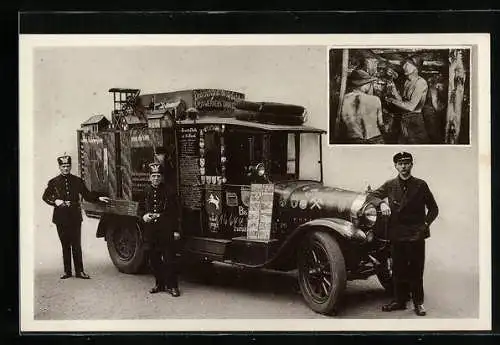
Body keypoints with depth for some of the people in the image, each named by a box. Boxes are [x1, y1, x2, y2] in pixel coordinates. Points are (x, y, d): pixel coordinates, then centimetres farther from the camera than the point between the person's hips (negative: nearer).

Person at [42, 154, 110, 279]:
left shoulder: (78, 181, 5)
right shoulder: (54, 182, 4)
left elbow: (87, 195, 6)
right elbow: (45, 196, 9)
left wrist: (99, 198, -10)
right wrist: (55, 201, -10)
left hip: (75, 217, 0)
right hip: (61, 218, 0)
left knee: (76, 245, 1)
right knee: (65, 245, 8)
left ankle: (79, 271, 5)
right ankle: (67, 271, 15)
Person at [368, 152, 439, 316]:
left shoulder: (420, 185, 3)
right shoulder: (390, 185, 8)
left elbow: (433, 209, 9)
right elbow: (372, 195, 18)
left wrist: (425, 224, -4)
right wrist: (382, 203, -2)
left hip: (416, 235, -2)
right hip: (396, 235, 2)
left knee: (416, 270, 2)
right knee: (398, 270, 7)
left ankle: (418, 303, 11)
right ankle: (400, 300, 17)